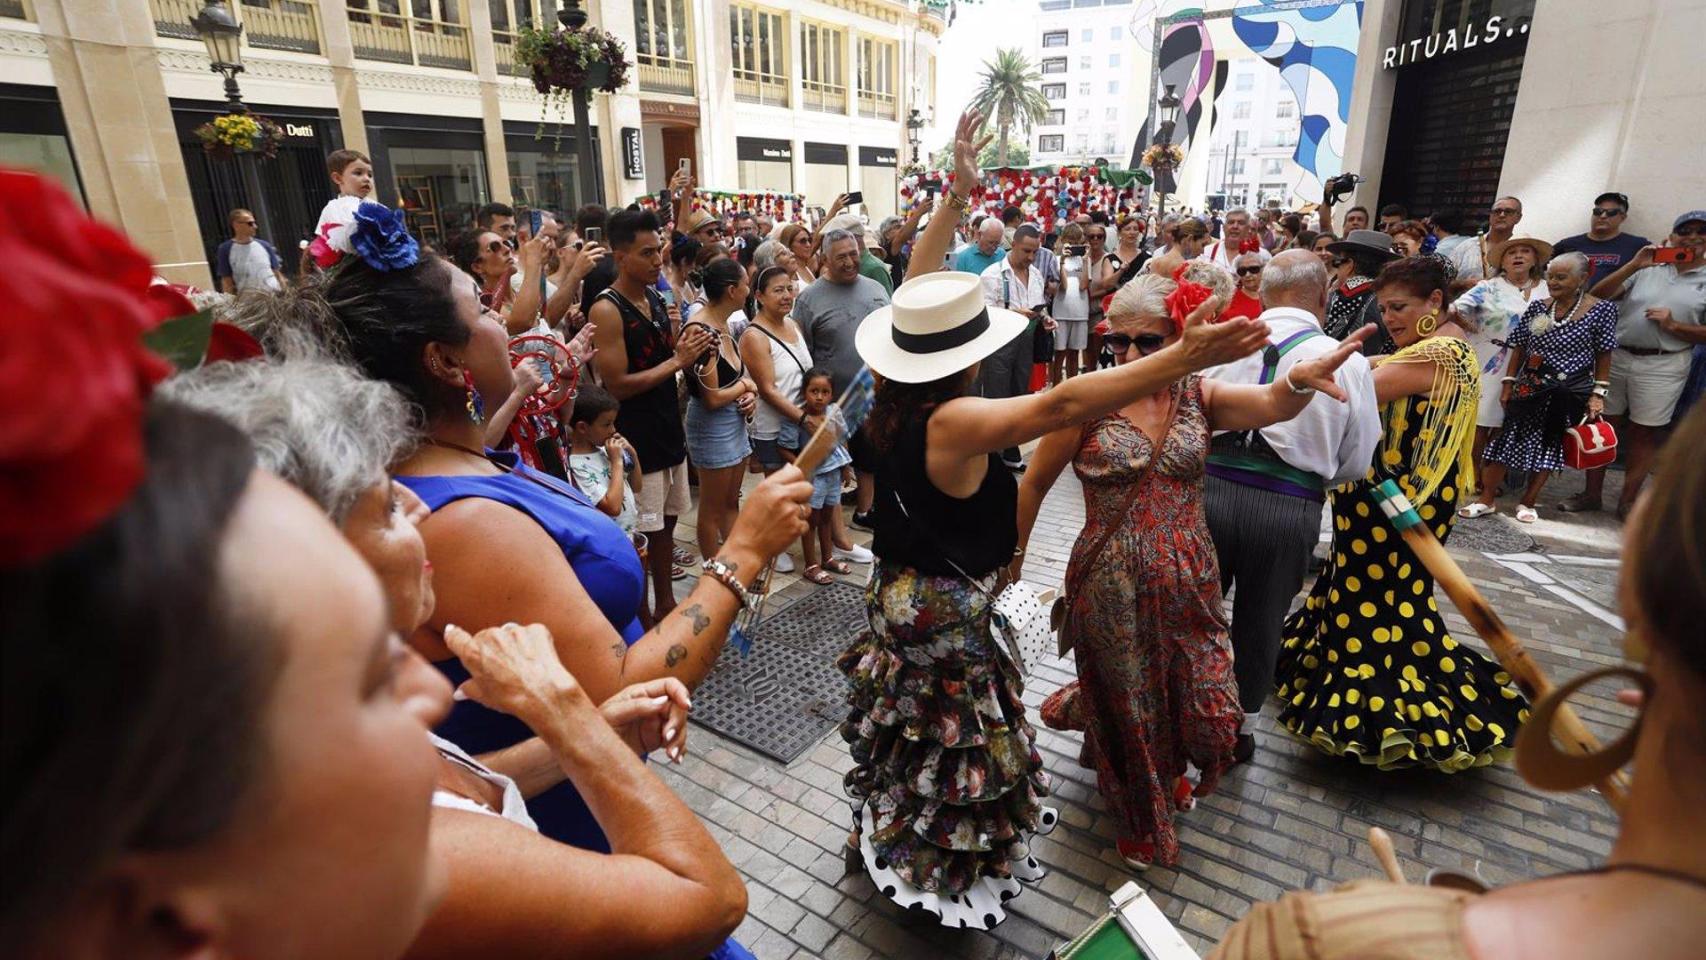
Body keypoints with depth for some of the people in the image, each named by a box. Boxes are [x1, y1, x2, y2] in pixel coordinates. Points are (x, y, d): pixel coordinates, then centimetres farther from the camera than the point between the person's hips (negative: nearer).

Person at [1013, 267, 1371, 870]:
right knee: (1130, 711, 13)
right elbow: (1035, 482, -1)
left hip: (1189, 586, 3)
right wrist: (1013, 555, 5)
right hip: (1112, 588, -3)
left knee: (1208, 709, 9)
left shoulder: (1199, 396, -2)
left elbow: (1271, 404, -21)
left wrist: (1300, 379, -44)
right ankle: (1141, 824, 46)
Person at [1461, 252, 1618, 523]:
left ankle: (1528, 502, 20)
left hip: (1571, 394, -1)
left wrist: (1598, 393, -5)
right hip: (1530, 388, 2)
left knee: (1549, 447, 8)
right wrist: (1508, 383, 3)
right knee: (1507, 439, 1)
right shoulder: (1537, 308, 0)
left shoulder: (1602, 309, -6)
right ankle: (1486, 499, 8)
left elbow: (1603, 355, -3)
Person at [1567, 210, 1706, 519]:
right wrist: (1634, 265, -12)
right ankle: (1592, 494, 16)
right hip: (1615, 356, 1)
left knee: (1644, 433, 5)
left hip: (1662, 366, -1)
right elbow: (1598, 295, -4)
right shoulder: (1648, 268, 6)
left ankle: (1628, 501, 15)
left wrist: (1673, 325, -13)